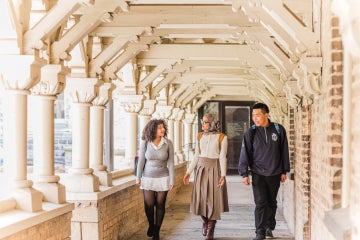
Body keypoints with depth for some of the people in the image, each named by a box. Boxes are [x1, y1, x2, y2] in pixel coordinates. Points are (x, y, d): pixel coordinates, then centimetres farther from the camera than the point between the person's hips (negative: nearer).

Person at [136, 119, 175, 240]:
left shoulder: (168, 143, -10)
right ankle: (151, 225, 26)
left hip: (163, 178, 0)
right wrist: (138, 178, -1)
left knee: (160, 205, 5)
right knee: (149, 204, -3)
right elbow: (141, 160, -3)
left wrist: (172, 181, -7)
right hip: (148, 178, 0)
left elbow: (170, 163, -7)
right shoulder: (145, 142, -10)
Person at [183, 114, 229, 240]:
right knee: (201, 198, 3)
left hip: (214, 169, -4)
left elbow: (222, 157, -8)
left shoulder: (221, 137, -6)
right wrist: (188, 172, 5)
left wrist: (223, 175, -16)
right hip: (200, 169, 4)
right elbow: (196, 156, 10)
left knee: (213, 199, -3)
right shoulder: (200, 136, 6)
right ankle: (205, 221, 30)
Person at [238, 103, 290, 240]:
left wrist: (284, 171, 7)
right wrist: (244, 174, -6)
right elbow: (245, 153, -2)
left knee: (271, 203, 12)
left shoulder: (279, 130, -2)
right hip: (258, 173, -1)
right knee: (260, 203, -6)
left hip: (275, 173, 2)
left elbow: (284, 151, 6)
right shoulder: (250, 133, -4)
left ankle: (269, 228, 26)